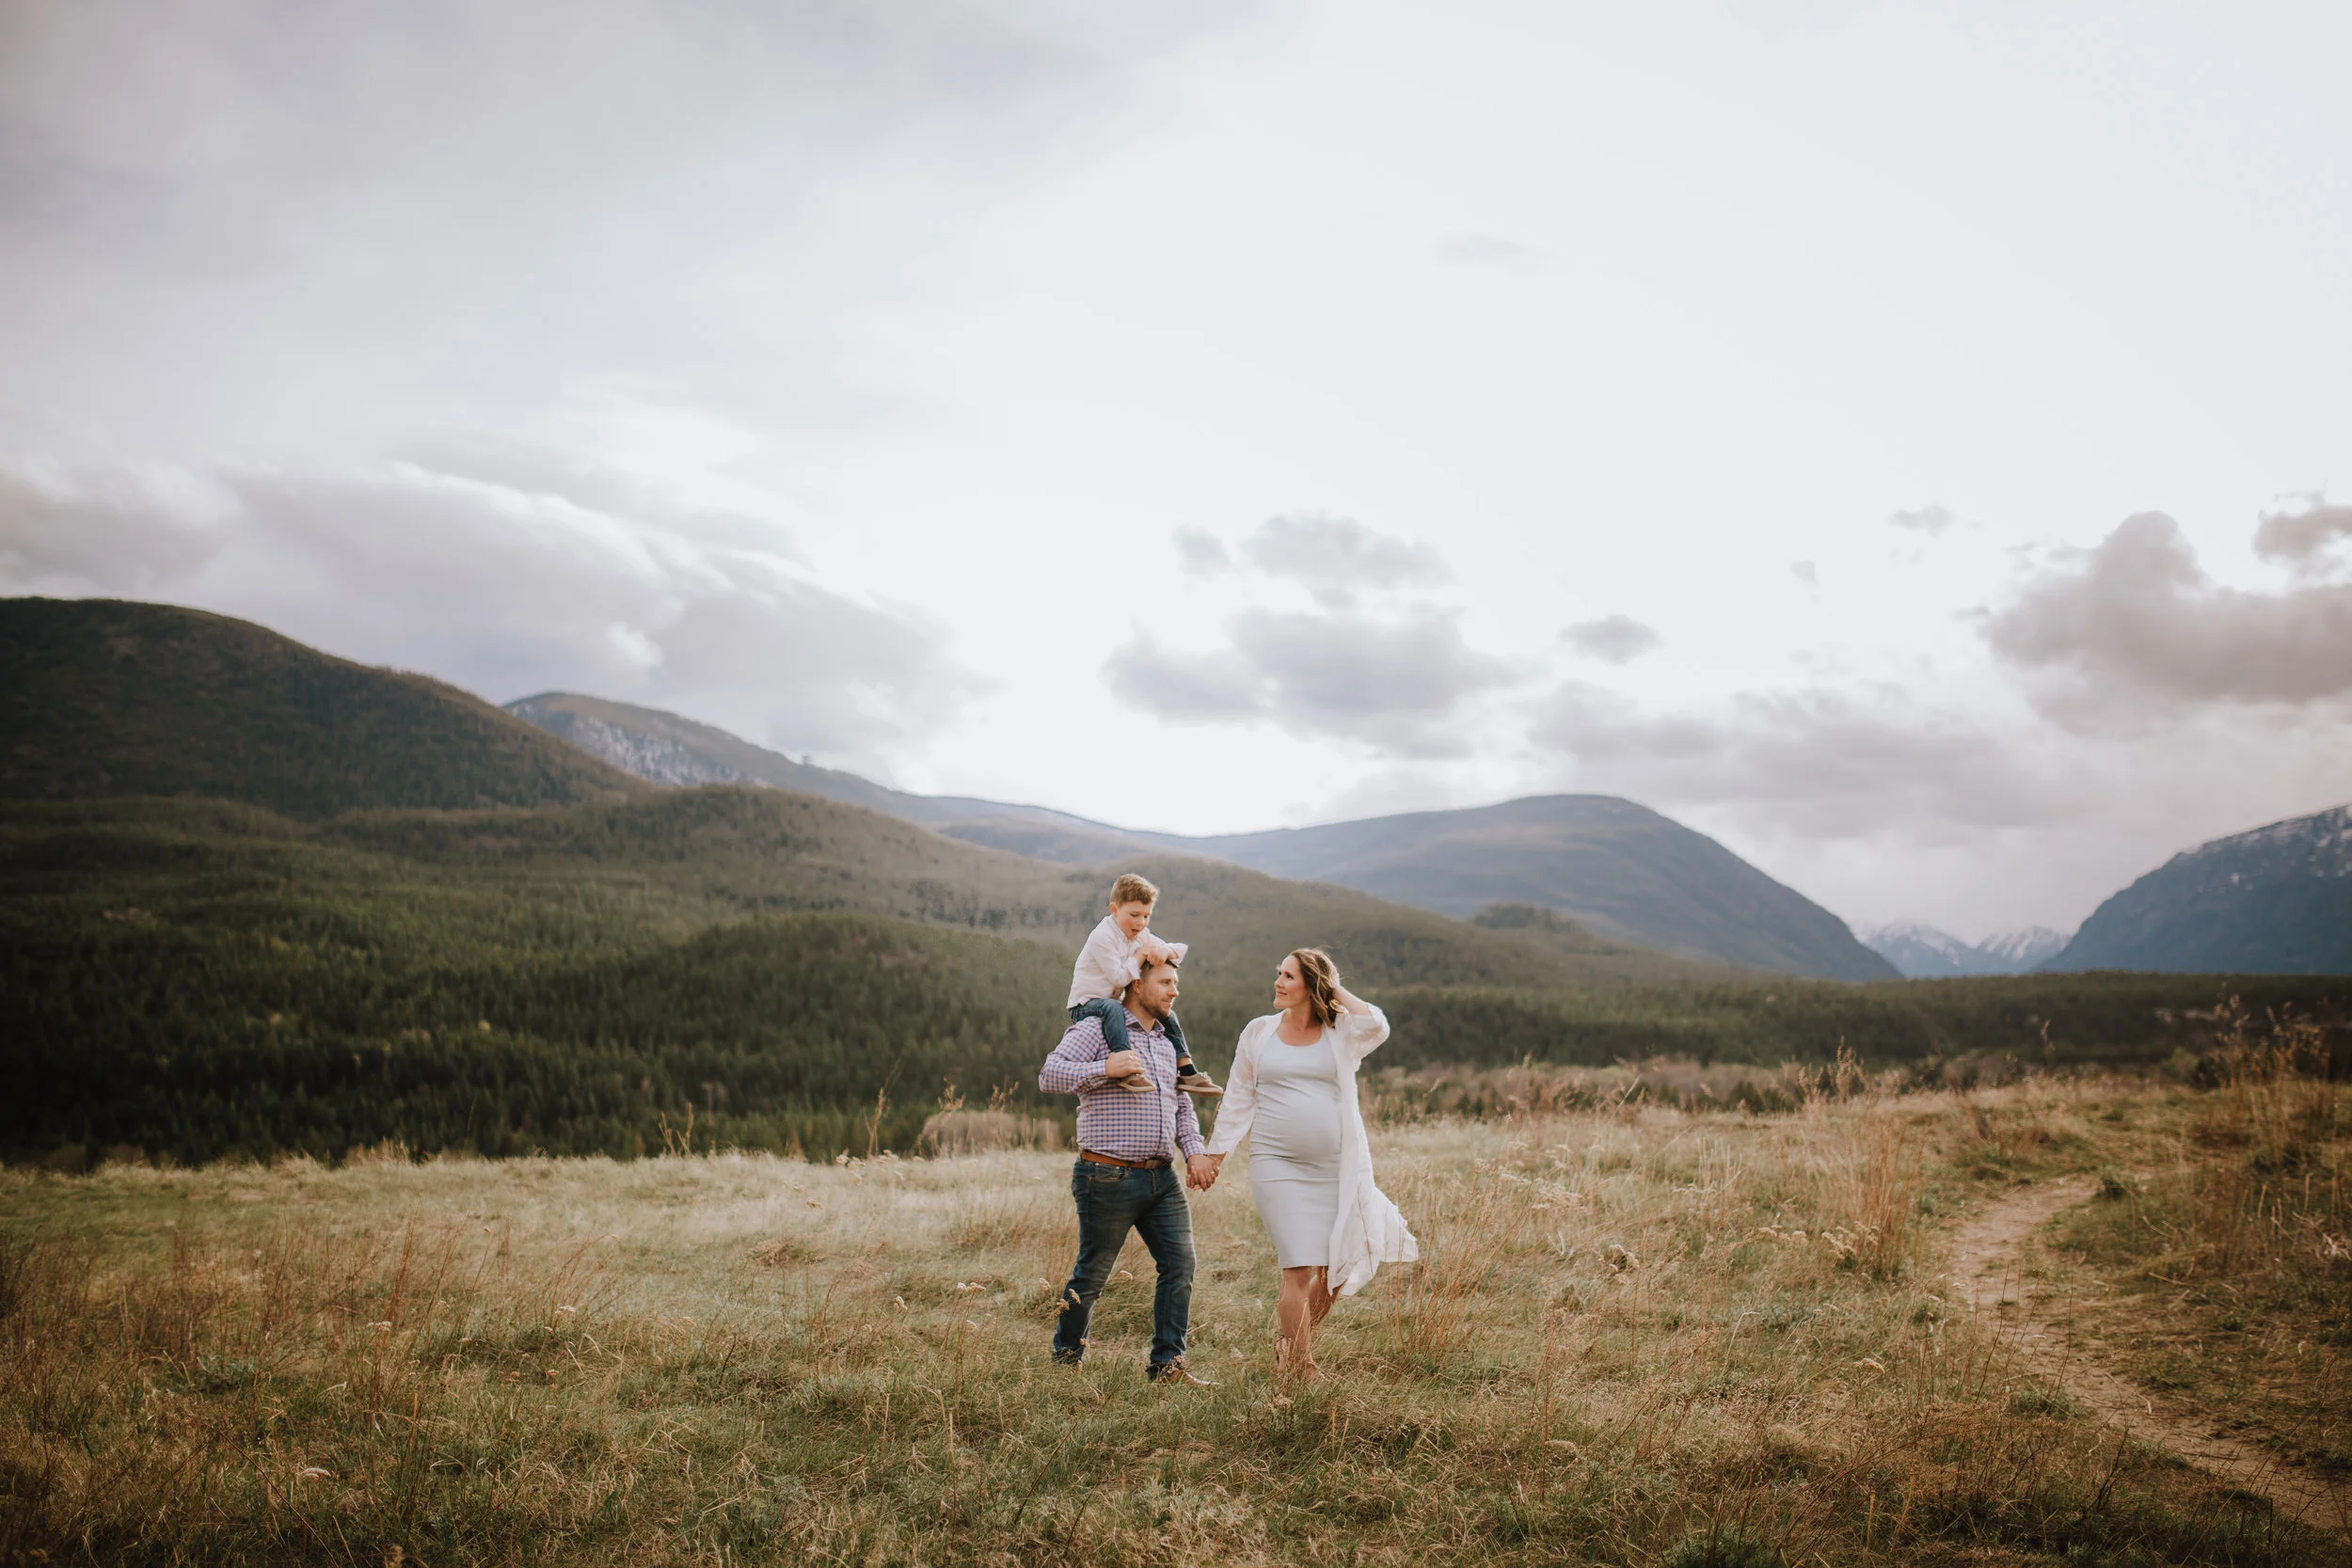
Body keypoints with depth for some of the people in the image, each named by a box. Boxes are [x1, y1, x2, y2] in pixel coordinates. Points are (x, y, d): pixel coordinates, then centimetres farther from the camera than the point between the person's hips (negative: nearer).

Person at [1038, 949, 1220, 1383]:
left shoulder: (1165, 1042, 19)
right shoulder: (1097, 1029, -5)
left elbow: (1181, 1105, 25)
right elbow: (1049, 1075, -14)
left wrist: (1193, 1151, 9)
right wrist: (1104, 1069, -23)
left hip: (1163, 1178, 7)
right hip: (1110, 1179, -7)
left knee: (1180, 1264, -2)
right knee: (1092, 1274, 4)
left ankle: (1167, 1363, 7)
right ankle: (1066, 1357, 24)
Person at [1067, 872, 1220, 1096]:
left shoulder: (1141, 936, 8)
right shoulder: (1102, 937, -18)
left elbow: (1180, 950, 6)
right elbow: (1119, 978, -25)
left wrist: (1165, 950, -16)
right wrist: (1139, 957, -13)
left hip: (1114, 1003, 9)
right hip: (1086, 1006, -8)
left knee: (1166, 1015, 3)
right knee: (1112, 1008, -41)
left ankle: (1186, 1070, 6)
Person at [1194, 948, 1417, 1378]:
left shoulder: (1341, 1033, 3)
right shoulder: (1259, 1032, 7)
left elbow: (1377, 1026, -20)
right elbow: (1239, 1099, 13)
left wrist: (1337, 991, -6)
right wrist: (1216, 1153, 11)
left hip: (1335, 1170, 1)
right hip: (1278, 1165, -1)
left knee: (1339, 1269, 7)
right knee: (1301, 1270, -8)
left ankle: (1293, 1338, 32)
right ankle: (1296, 1369, 7)